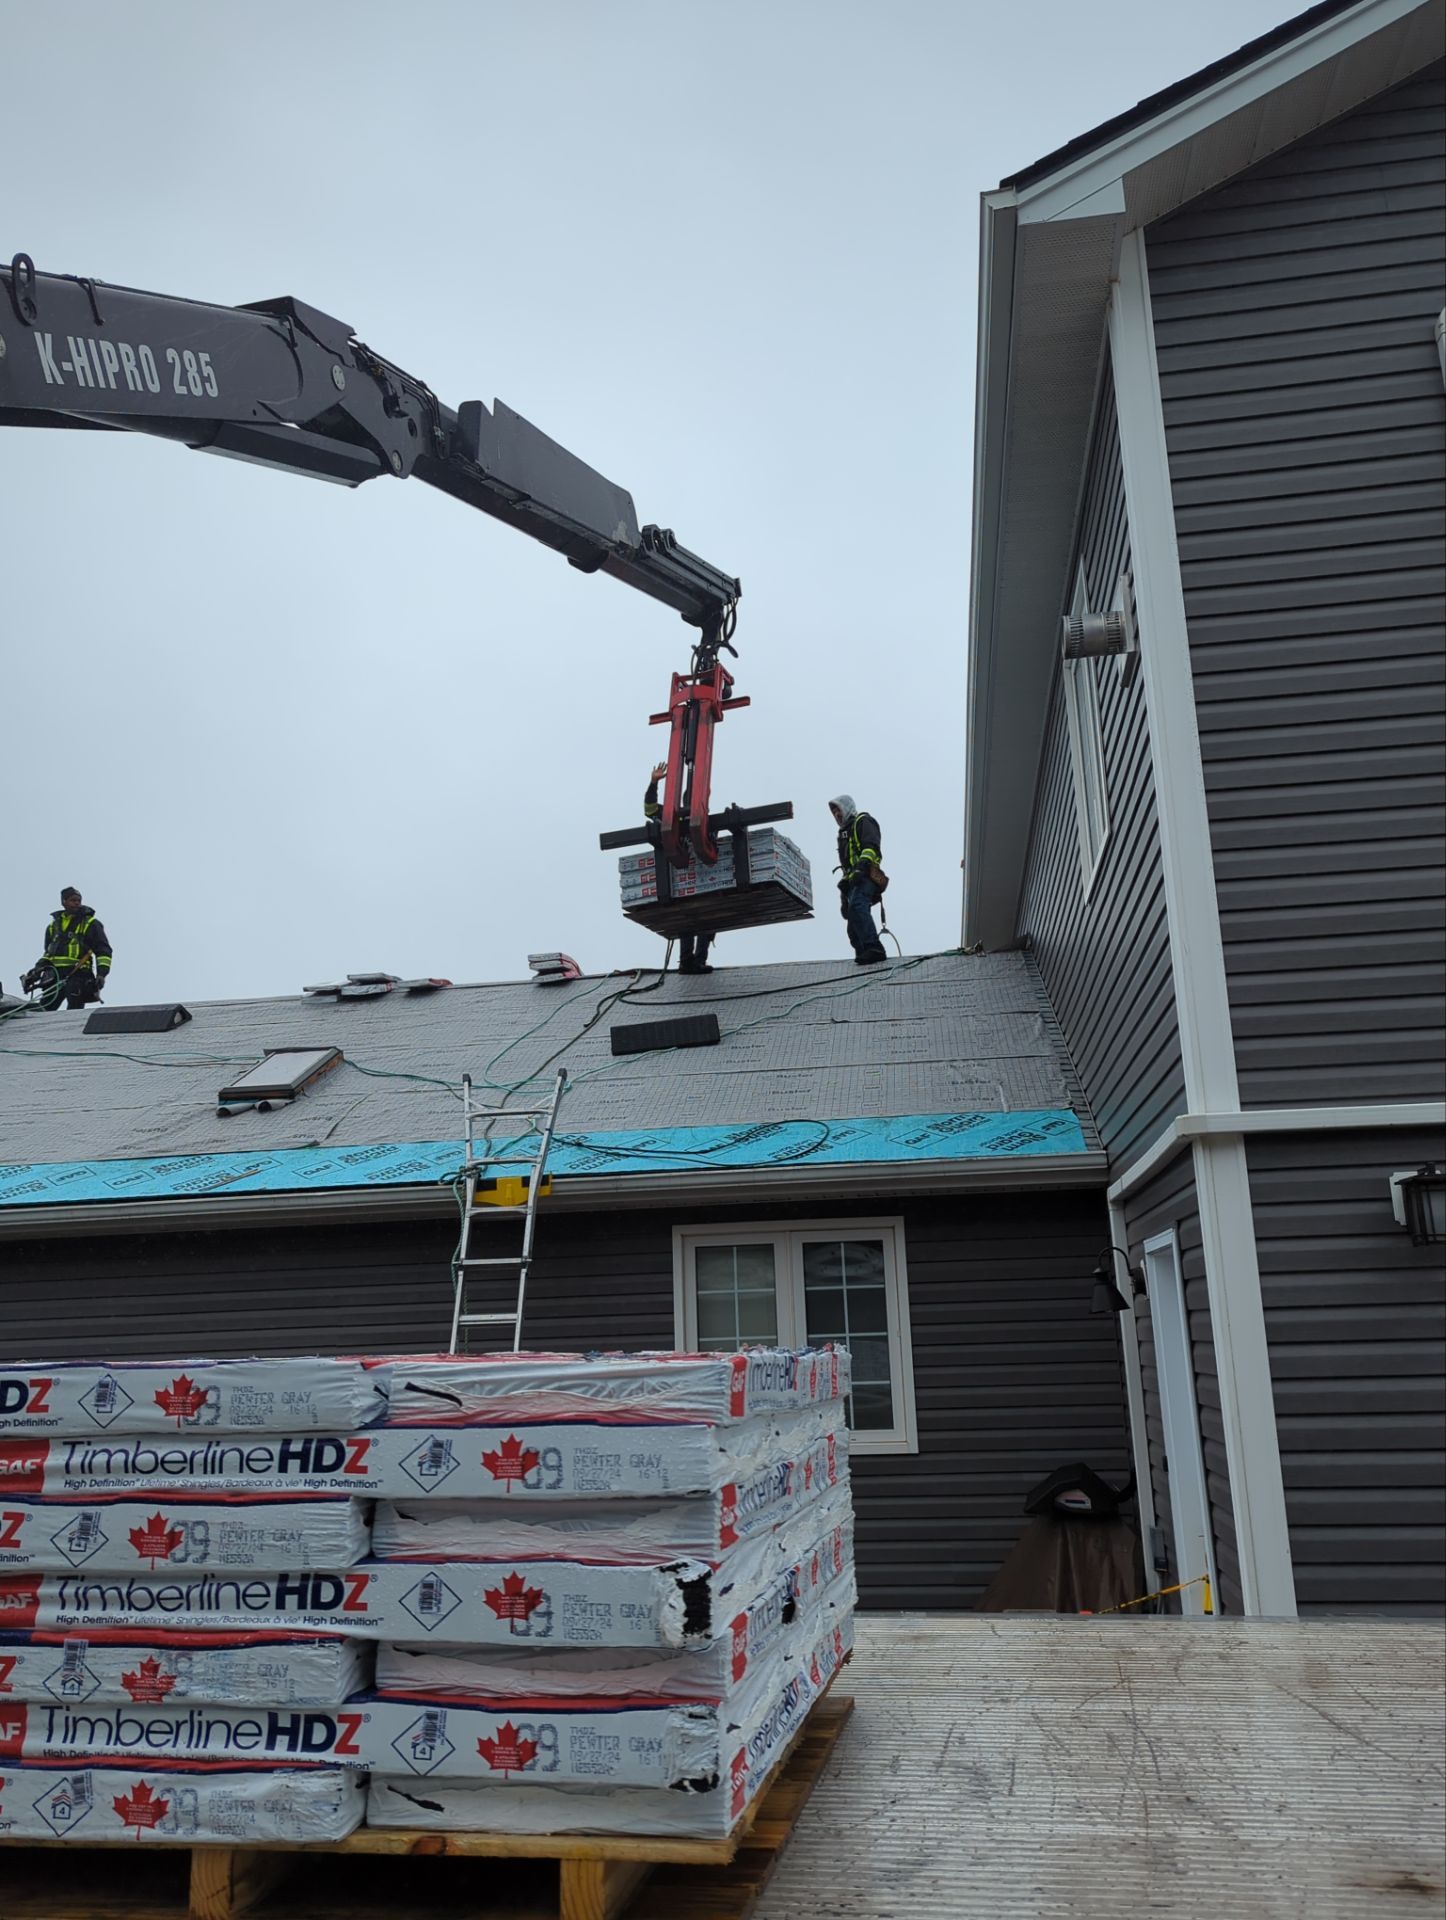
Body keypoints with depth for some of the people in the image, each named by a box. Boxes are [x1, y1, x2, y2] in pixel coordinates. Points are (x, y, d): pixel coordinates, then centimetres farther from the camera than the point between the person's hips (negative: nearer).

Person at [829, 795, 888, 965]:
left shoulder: (863, 822, 8)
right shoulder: (844, 833, 35)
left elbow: (871, 847, -10)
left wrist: (862, 865, -26)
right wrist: (843, 893, 26)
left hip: (866, 876, -10)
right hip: (852, 882, 10)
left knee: (857, 906, -33)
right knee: (853, 929, 0)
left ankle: (874, 948, -43)